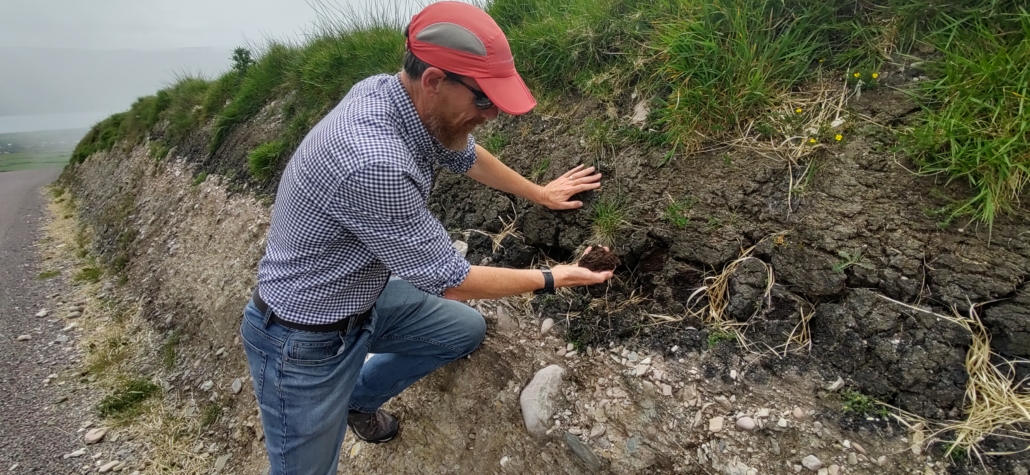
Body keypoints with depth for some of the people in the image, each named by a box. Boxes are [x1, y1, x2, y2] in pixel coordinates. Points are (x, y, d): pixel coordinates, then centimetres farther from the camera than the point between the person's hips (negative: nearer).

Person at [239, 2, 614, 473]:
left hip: (366, 298, 8)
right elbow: (447, 280, -24)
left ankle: (359, 400, 36)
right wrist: (552, 279, -11)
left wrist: (540, 193, 19)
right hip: (304, 341, -8)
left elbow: (464, 154, 9)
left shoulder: (388, 91, -11)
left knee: (467, 330, 17)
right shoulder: (375, 163, -38)